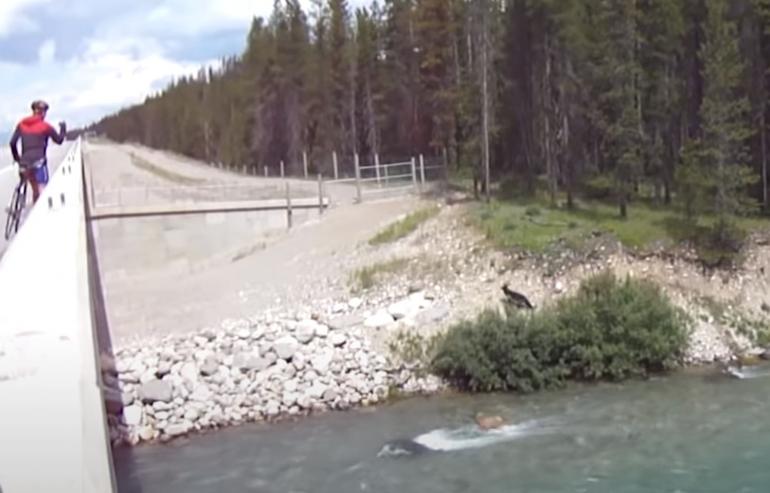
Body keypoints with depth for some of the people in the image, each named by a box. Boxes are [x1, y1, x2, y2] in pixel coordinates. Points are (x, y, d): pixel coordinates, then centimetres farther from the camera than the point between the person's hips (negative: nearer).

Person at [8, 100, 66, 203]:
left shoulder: (22, 124, 9)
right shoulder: (45, 126, -2)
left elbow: (13, 143, 4)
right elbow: (59, 140, 8)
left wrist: (17, 158, 18)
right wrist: (63, 128, 25)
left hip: (25, 163, 5)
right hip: (38, 162, -5)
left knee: (35, 190, 18)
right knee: (42, 190, -6)